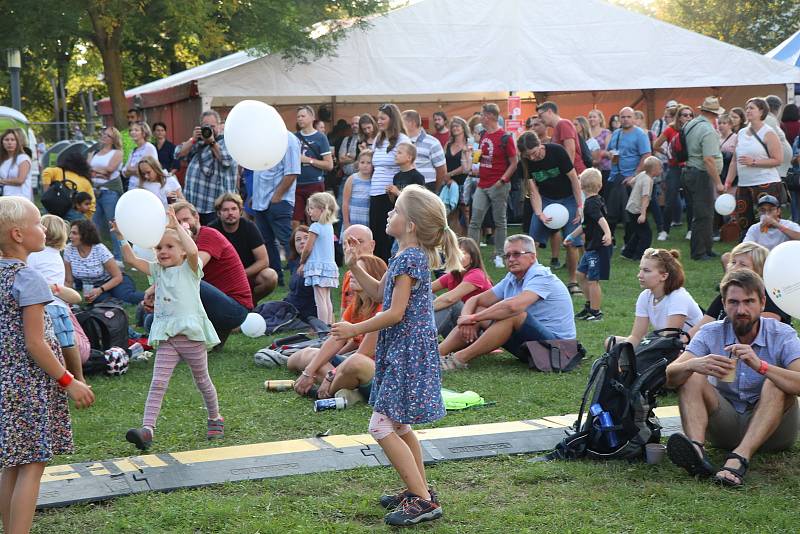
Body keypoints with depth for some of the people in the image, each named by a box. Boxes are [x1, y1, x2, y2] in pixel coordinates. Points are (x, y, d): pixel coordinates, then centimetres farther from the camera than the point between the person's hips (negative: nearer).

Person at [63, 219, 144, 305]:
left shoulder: (100, 250, -19)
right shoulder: (69, 250, -11)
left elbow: (118, 277, -14)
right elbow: (68, 281, -3)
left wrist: (100, 290, -28)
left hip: (111, 282, -2)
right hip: (91, 287, 2)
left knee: (126, 297, -35)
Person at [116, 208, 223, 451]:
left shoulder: (189, 268, -2)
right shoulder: (158, 270, 13)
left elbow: (193, 251, -24)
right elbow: (131, 260, 6)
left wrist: (177, 226, -24)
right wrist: (122, 238, -6)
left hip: (191, 333, -4)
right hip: (166, 337, 4)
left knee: (202, 380, 14)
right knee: (158, 383, -8)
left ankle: (215, 418, 35)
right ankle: (147, 429, -17)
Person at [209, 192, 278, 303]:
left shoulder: (249, 227, -10)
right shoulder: (212, 230, -11)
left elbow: (263, 261, -12)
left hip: (249, 274, 0)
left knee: (271, 276, -30)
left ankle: (250, 302, 0)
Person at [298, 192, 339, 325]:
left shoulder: (316, 226, -13)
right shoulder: (329, 226, 12)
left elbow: (308, 248, -12)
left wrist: (302, 263, 6)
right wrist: (305, 263, 17)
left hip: (318, 267, -9)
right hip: (330, 265, 9)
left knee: (320, 300, -9)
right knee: (327, 299, 13)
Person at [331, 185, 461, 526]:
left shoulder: (409, 258, -19)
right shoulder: (408, 256, 11)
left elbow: (395, 312, -22)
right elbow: (377, 291, 21)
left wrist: (355, 330, -13)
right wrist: (354, 267, 6)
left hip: (407, 353, -11)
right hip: (404, 352, 11)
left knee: (382, 426, -11)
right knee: (397, 425, 20)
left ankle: (423, 501, -8)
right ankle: (419, 490, 30)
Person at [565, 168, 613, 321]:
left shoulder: (591, 203, -16)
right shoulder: (596, 201, 14)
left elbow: (601, 219, -35)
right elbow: (585, 225, 25)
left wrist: (607, 233, -51)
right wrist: (571, 236, 33)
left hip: (598, 247, -10)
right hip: (592, 247, 10)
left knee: (592, 280, -3)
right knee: (581, 274, 19)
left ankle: (595, 312, 5)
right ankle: (590, 304, 29)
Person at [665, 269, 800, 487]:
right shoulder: (710, 334, -4)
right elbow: (670, 377, -16)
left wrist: (760, 366, -43)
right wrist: (693, 365, -38)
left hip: (772, 429, -2)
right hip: (725, 425, 2)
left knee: (776, 382, -27)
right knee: (691, 378, -17)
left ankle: (740, 457, -44)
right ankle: (697, 450, -42)